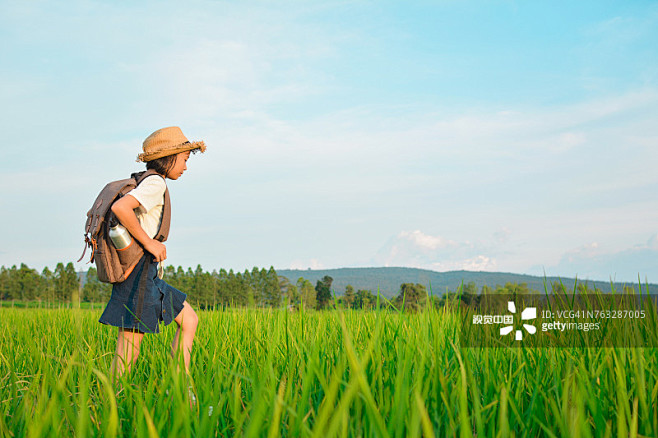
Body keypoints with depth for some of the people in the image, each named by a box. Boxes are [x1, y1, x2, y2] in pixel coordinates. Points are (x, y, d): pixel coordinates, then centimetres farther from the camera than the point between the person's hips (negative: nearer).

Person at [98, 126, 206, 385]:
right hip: (139, 274, -10)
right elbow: (119, 208, -29)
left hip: (149, 275, 10)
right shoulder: (155, 183, -12)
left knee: (189, 320, 14)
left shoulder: (142, 183, 17)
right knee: (128, 353, -6)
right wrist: (148, 242, -19)